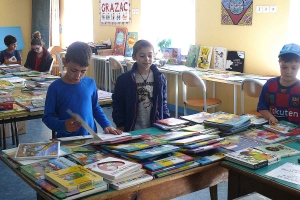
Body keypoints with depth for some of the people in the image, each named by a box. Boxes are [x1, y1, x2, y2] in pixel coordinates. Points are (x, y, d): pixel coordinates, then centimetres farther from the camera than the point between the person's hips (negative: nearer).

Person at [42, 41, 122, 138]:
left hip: (91, 137, 1)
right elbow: (47, 117, -1)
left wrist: (107, 125, 5)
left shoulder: (90, 83, 3)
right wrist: (63, 126, -19)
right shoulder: (55, 87, -5)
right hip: (66, 140, -1)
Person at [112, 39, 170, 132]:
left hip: (155, 129, 2)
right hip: (132, 130, -2)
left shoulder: (160, 78, 1)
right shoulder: (124, 79, -7)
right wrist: (121, 127, -5)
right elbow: (118, 105, -2)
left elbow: (163, 103, 8)